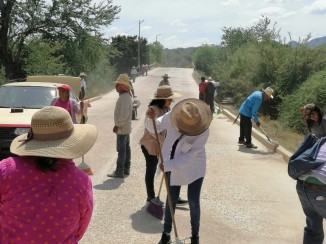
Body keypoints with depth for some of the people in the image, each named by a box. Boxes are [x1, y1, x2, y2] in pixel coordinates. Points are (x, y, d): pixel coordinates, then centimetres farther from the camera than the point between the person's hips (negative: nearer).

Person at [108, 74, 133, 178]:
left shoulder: (124, 98, -21)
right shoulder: (127, 96, 11)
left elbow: (124, 114, -25)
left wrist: (117, 125, -23)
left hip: (122, 128, -10)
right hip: (126, 127, 10)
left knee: (121, 150, -6)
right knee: (126, 148, 15)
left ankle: (119, 171, -2)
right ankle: (126, 169, 23)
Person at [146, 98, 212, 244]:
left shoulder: (203, 131, -27)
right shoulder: (171, 117, -20)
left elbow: (189, 157, -25)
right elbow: (154, 128, -3)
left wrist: (167, 165, -25)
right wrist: (151, 118, -25)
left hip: (194, 167, -2)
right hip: (172, 166, 3)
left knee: (193, 202, 3)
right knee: (171, 200, 11)